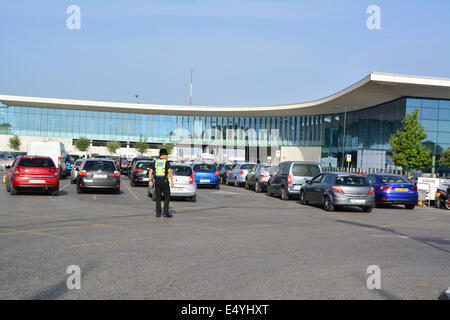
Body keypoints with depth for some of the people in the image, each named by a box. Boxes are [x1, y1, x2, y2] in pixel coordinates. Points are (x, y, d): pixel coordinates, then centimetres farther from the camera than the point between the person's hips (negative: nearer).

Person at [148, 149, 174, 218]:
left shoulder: (155, 162, 8)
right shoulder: (166, 162, -6)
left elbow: (150, 172, 5)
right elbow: (170, 172, -16)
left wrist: (150, 181, 8)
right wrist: (172, 182, -15)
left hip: (157, 181, 4)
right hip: (164, 181, -4)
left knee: (158, 198, 10)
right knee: (167, 197, 4)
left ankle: (158, 213, 7)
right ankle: (166, 213, -2)